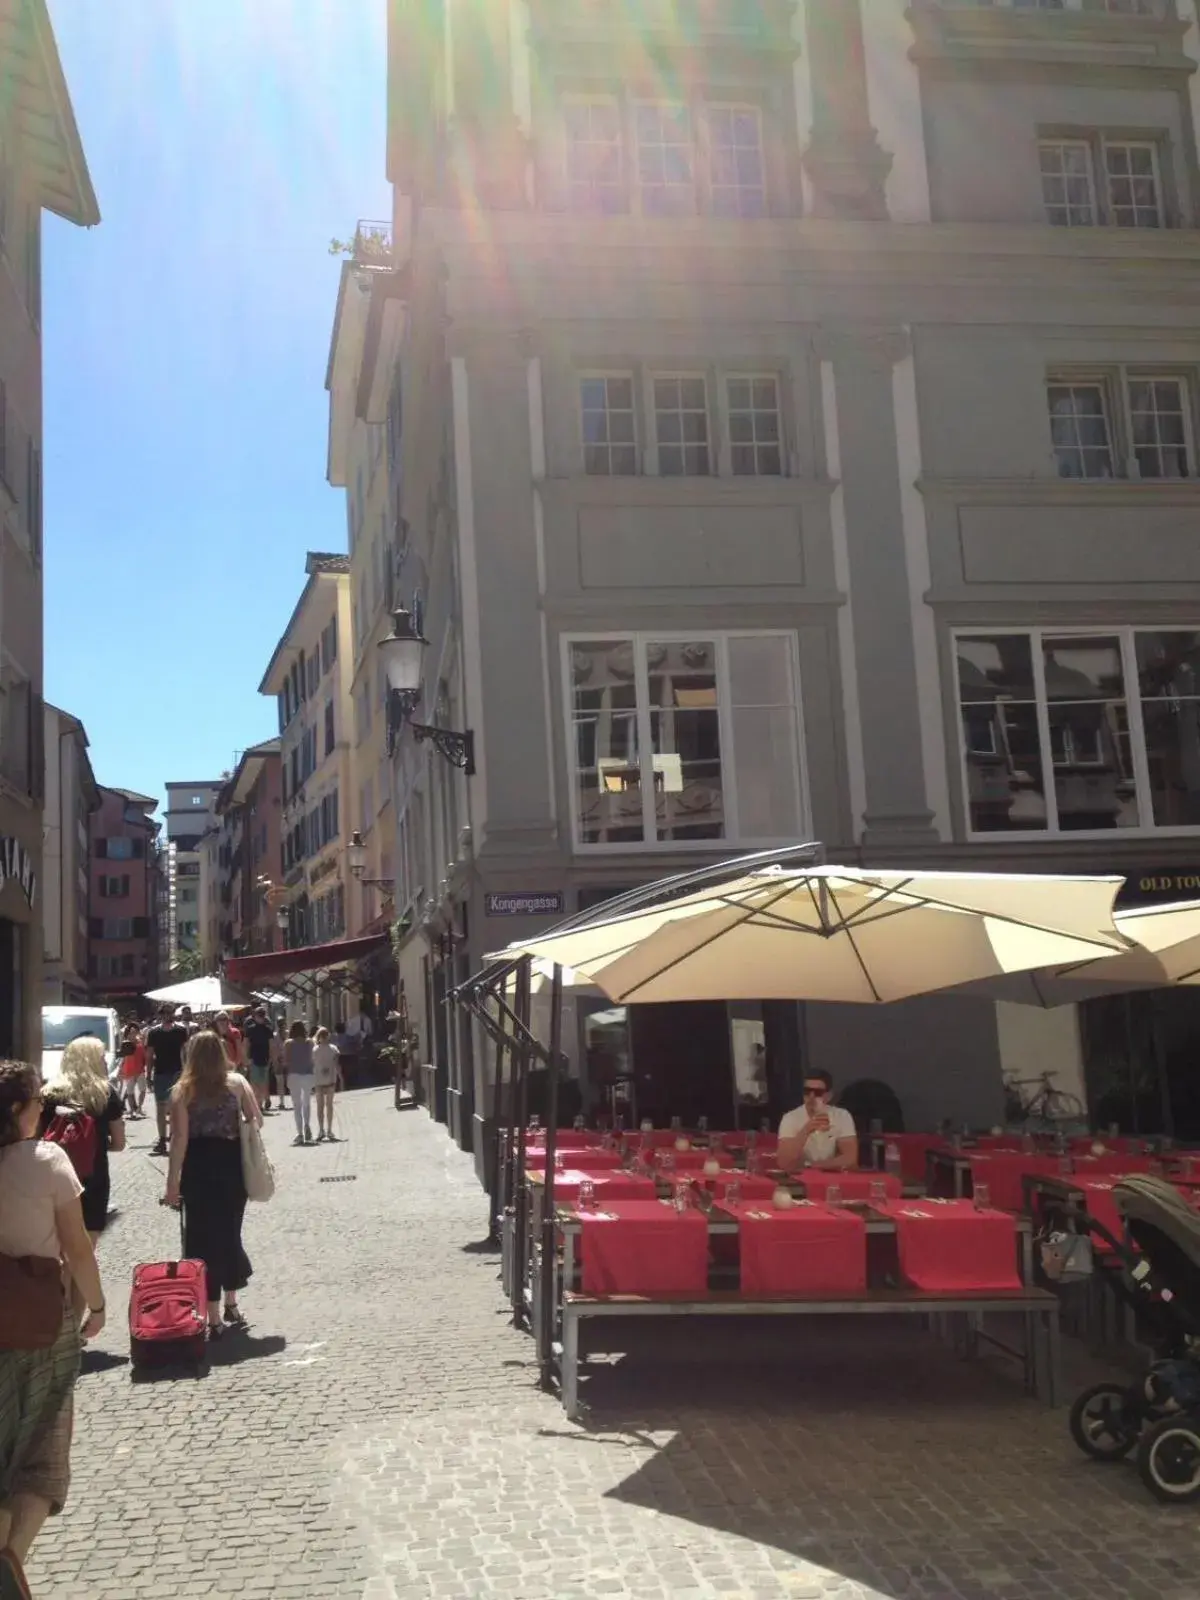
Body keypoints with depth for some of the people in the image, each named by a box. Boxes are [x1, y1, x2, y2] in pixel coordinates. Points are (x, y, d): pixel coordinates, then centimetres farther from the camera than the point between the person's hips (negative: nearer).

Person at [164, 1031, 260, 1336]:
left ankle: (213, 1318, 6)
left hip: (199, 1168, -2)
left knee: (203, 1240, 5)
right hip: (232, 1165, 3)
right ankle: (231, 1304, 29)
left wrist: (173, 1181, -7)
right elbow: (257, 1121, -1)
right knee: (229, 1234, 20)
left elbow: (180, 1139, -10)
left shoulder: (183, 1090, -7)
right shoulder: (236, 1082, -2)